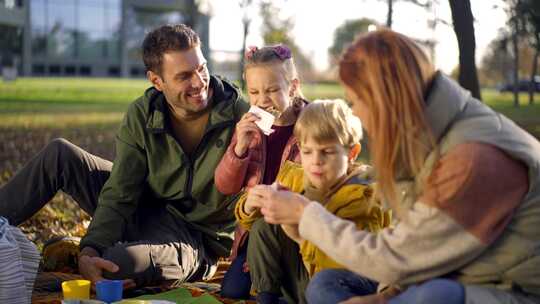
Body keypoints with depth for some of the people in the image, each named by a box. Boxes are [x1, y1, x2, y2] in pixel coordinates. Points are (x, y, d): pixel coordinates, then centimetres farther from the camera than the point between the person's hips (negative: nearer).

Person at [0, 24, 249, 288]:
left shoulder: (238, 115, -19)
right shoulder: (142, 115, -9)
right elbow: (119, 195, -13)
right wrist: (90, 249, -29)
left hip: (196, 237, -4)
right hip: (146, 209, 4)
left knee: (118, 264, -35)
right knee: (60, 154, -8)